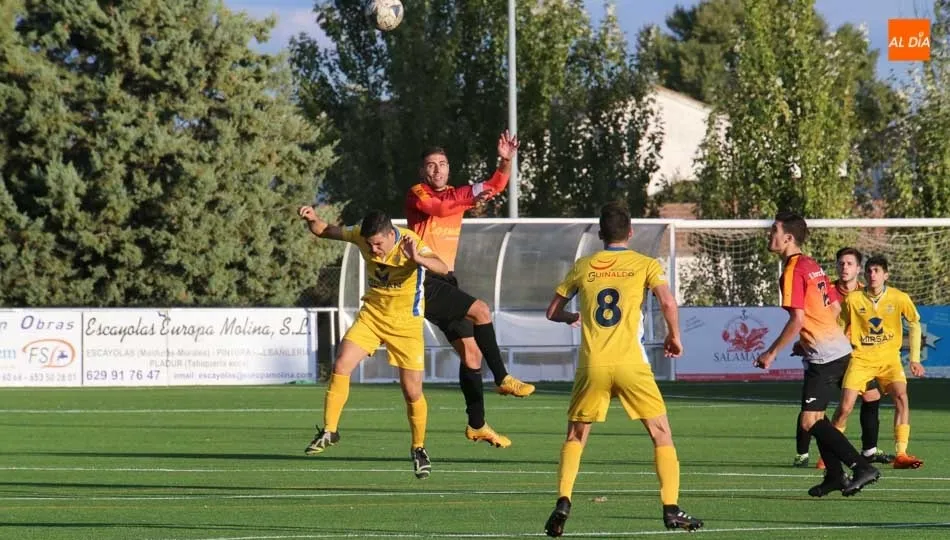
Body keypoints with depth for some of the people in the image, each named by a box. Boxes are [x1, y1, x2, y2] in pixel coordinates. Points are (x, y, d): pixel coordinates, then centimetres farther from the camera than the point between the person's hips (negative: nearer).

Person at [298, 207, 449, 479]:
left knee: (412, 392, -2)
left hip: (405, 322, -3)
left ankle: (418, 449, 21)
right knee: (340, 366, -15)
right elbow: (325, 231, 3)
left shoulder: (411, 244, -24)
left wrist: (418, 259, -60)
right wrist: (313, 219, -20)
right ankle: (329, 432, -2)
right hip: (372, 313, 3)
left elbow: (442, 268, -40)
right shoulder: (362, 235, -11)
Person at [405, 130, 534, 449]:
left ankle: (477, 425, 11)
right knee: (480, 311, -25)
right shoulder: (417, 194, -5)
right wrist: (470, 196, -35)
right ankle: (503, 379, -15)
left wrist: (506, 162, 3)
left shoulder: (456, 195, 17)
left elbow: (494, 187, 20)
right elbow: (438, 207, -25)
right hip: (425, 282, -8)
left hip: (446, 282, 8)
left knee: (471, 353, 5)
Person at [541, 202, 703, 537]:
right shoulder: (644, 264, 5)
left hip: (591, 365, 2)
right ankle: (671, 510, 0)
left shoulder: (582, 267, 11)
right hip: (631, 364, -2)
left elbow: (553, 312, 18)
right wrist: (674, 336, 6)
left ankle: (563, 502, -2)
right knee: (661, 434, 9)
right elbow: (667, 301, -10)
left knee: (575, 437, 17)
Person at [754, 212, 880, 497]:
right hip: (839, 348, 10)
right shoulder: (812, 265, 14)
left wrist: (771, 353, -14)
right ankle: (835, 476, 20)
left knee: (810, 421, -10)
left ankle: (862, 467, -14)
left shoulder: (793, 271, -14)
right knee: (816, 417, 17)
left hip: (823, 356, -10)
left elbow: (797, 319, -20)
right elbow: (835, 307, 19)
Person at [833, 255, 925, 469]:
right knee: (845, 407, -10)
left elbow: (914, 324, 8)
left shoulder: (899, 298, -7)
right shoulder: (852, 299, -8)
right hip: (861, 358, 0)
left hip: (889, 358, 0)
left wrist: (915, 359, 6)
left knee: (901, 397, -22)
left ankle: (901, 455, -19)